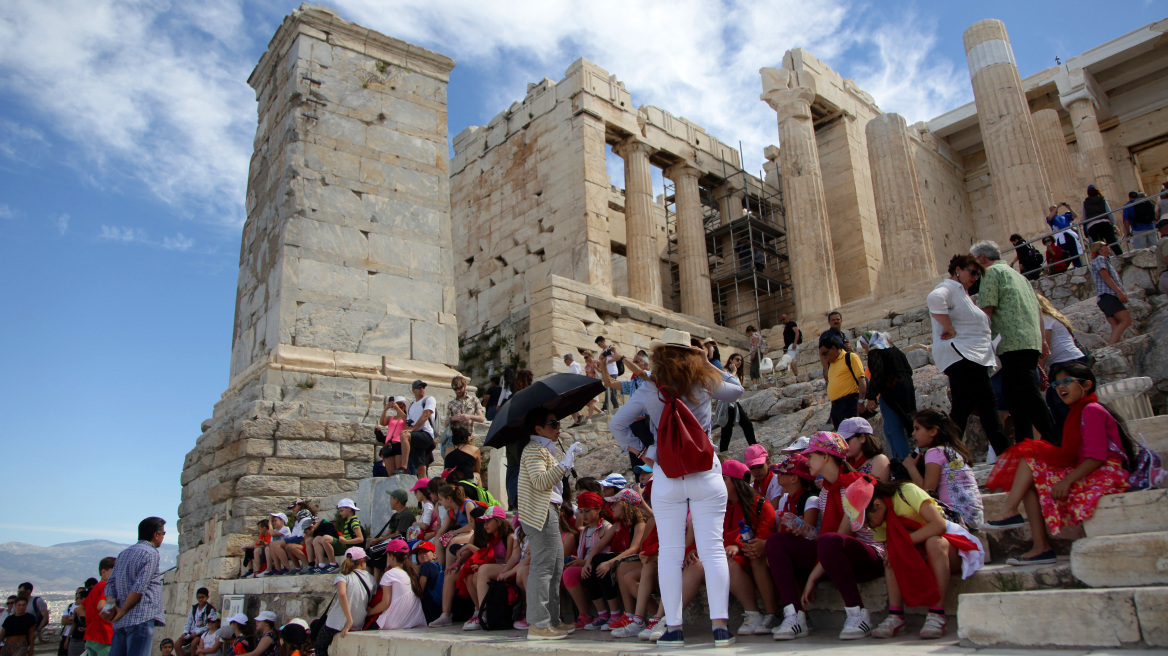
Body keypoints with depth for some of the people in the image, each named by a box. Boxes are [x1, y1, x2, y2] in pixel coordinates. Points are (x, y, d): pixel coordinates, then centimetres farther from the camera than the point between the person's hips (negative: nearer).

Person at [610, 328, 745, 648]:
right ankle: (720, 625, 0)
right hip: (706, 472, 1)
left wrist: (640, 450, 5)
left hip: (665, 475, 0)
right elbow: (736, 390, 19)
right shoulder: (705, 382, 0)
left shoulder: (649, 390, -1)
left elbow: (616, 424, -1)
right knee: (712, 549, 1)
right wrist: (709, 365, 18)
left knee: (670, 552, 5)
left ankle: (673, 627, 7)